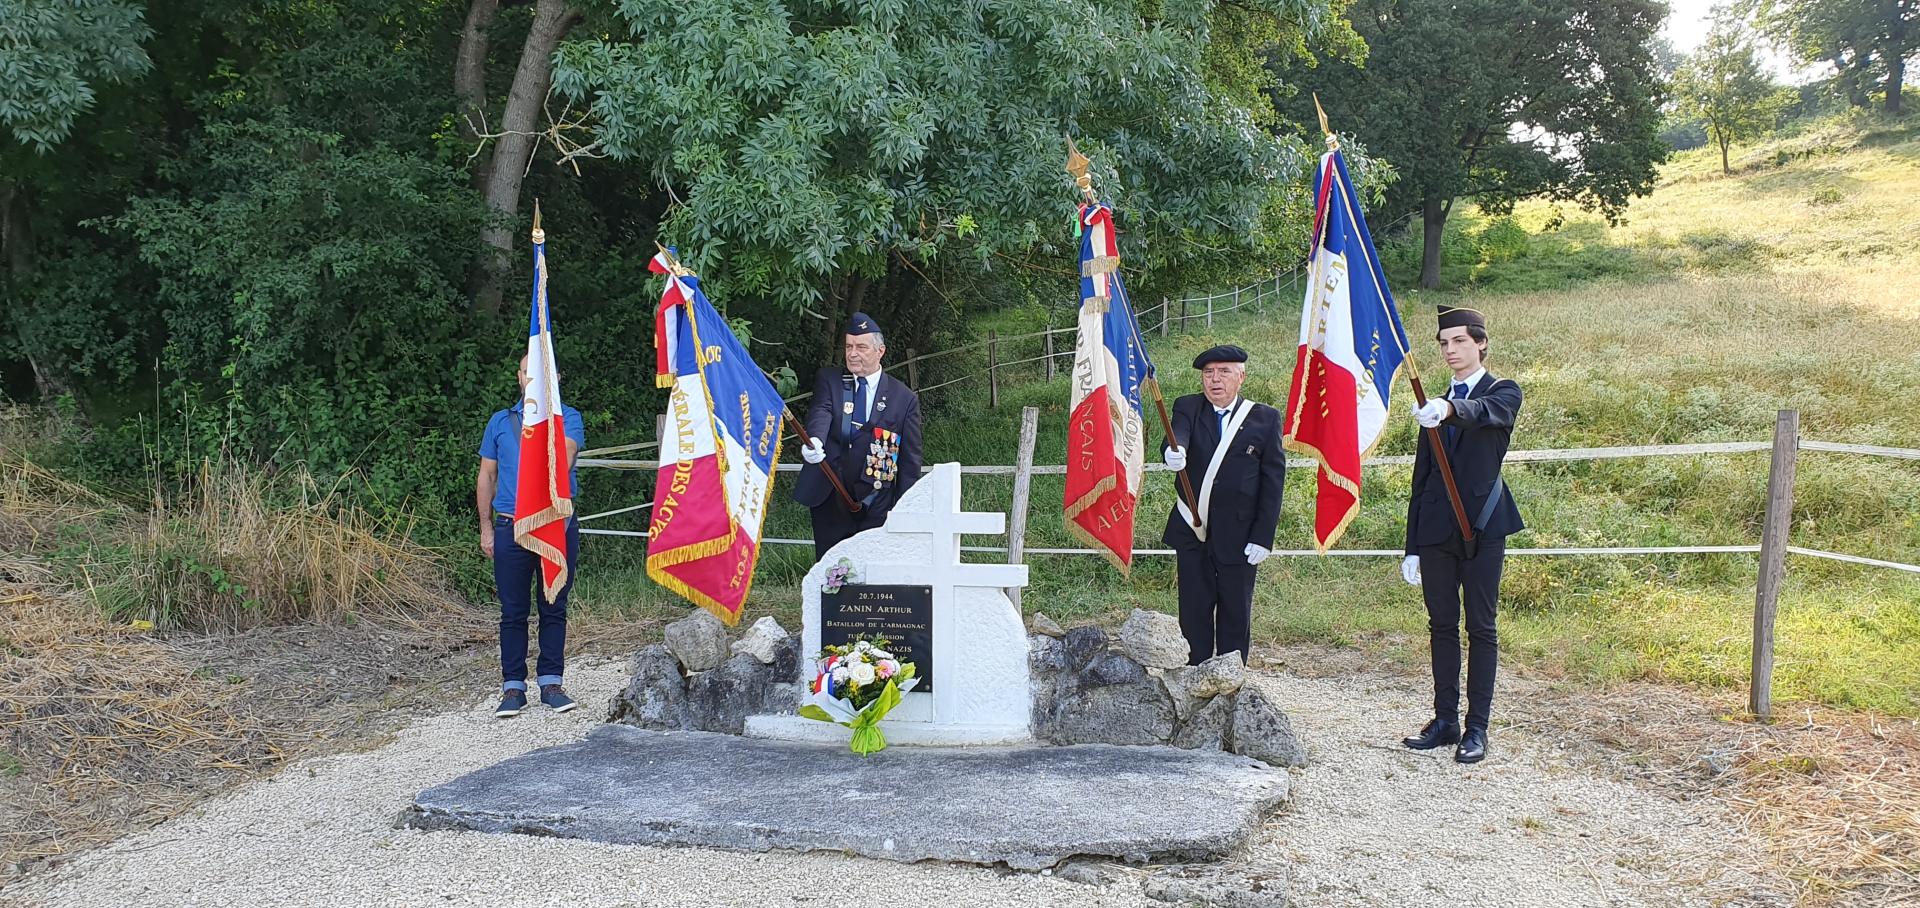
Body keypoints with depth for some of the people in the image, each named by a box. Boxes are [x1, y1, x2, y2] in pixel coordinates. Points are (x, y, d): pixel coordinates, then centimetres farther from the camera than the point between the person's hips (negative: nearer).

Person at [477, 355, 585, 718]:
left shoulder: (568, 418, 5)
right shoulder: (500, 422, 12)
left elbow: (563, 462, -13)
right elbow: (486, 477, 14)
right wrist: (486, 528, 8)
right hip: (511, 527, 1)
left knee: (554, 609, 5)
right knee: (513, 611, 2)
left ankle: (551, 681, 13)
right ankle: (513, 687, 8)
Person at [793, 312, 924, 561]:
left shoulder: (905, 399, 4)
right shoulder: (828, 380, 7)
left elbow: (910, 462, 4)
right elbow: (820, 412, -14)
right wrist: (814, 440, -38)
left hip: (876, 506, -1)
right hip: (829, 499, 1)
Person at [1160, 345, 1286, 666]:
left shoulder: (1264, 418, 0)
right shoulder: (1187, 408, 3)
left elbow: (1273, 479, -2)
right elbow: (1176, 436, -19)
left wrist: (1263, 537, -9)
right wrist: (1173, 451, -45)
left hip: (1239, 535, -1)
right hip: (1191, 530, 1)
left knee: (1236, 612, 7)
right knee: (1194, 610, 8)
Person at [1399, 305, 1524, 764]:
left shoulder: (1502, 392, 2)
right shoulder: (1434, 406, 17)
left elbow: (1486, 412, -25)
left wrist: (1449, 410, -47)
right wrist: (1412, 547, 11)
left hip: (1482, 527, -5)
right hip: (1437, 531, 5)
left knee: (1481, 628, -1)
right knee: (1442, 627, 9)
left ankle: (1476, 728, 3)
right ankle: (1444, 721, 16)